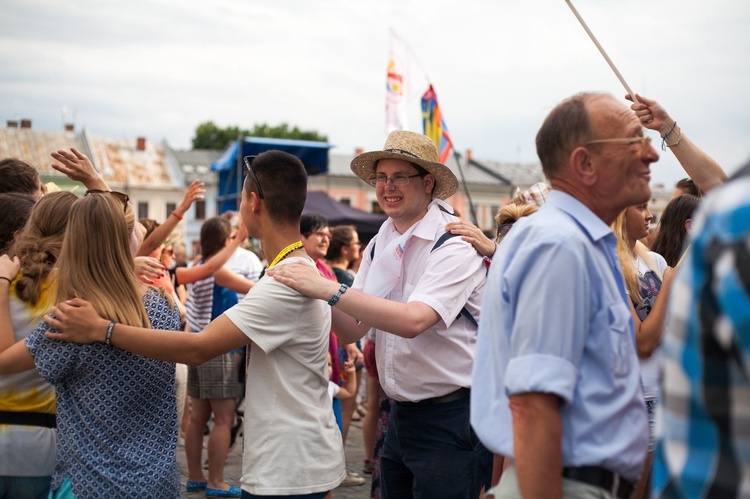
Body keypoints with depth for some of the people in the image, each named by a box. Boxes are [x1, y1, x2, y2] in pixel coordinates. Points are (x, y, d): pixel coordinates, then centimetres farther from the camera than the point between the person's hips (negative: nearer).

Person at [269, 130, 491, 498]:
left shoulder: (454, 245, -15)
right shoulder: (379, 245, 7)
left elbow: (413, 321, -30)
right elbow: (351, 331, 5)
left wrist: (329, 290, -31)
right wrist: (317, 294, -11)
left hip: (451, 416, -7)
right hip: (402, 412, 7)